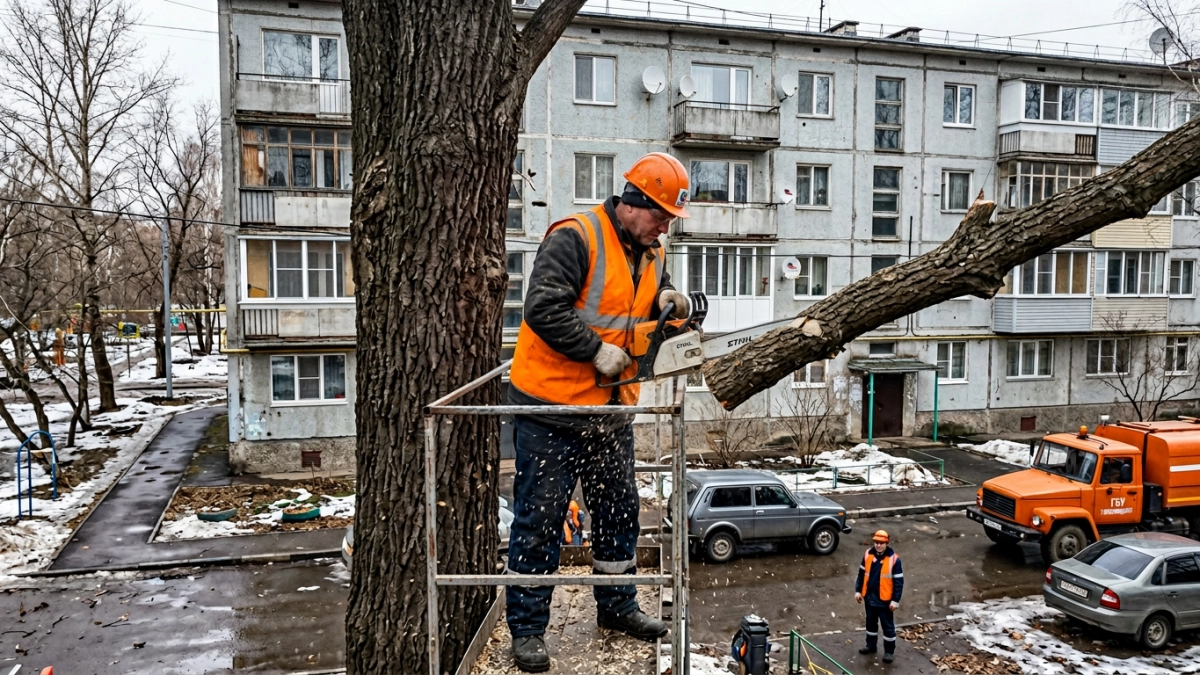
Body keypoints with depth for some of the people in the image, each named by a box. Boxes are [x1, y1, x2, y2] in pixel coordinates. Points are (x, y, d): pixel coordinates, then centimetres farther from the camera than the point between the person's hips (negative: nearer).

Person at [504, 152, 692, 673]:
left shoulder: (650, 254, 9)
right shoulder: (574, 238, -16)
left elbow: (652, 316, 16)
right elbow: (543, 310, -24)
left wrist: (669, 303, -6)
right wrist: (598, 350, -23)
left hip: (611, 408, 8)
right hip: (552, 404, -8)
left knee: (619, 508, 17)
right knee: (540, 517, 1)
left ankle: (617, 606, 35)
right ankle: (526, 628, 14)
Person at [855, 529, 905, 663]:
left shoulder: (894, 559, -16)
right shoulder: (868, 555, -4)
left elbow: (899, 581, -11)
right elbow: (861, 574, 8)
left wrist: (895, 600, -13)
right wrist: (858, 591, 7)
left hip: (885, 600, -4)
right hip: (870, 597, 5)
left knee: (888, 626, 8)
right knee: (871, 623, 20)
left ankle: (889, 651, 23)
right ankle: (871, 645, 38)